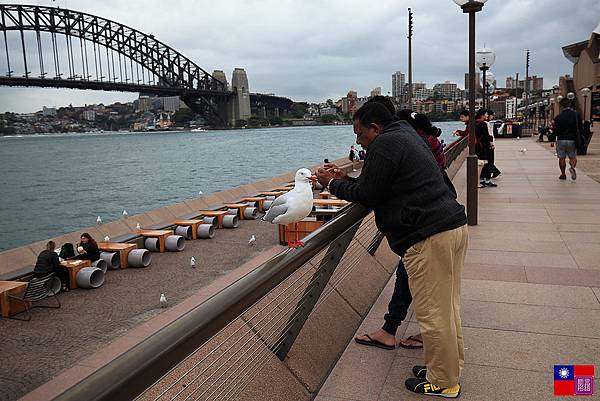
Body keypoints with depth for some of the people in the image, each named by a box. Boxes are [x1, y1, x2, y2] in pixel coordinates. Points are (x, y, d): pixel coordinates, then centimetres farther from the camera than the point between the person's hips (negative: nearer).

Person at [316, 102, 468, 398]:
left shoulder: (384, 144, -9)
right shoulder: (407, 136, 23)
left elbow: (368, 196, -7)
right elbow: (377, 187, 24)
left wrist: (333, 184, 7)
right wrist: (344, 181, 20)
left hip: (430, 238, -11)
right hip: (454, 227, 11)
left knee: (432, 313, 2)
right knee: (446, 308, 19)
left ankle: (443, 383, 16)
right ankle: (449, 368, 33)